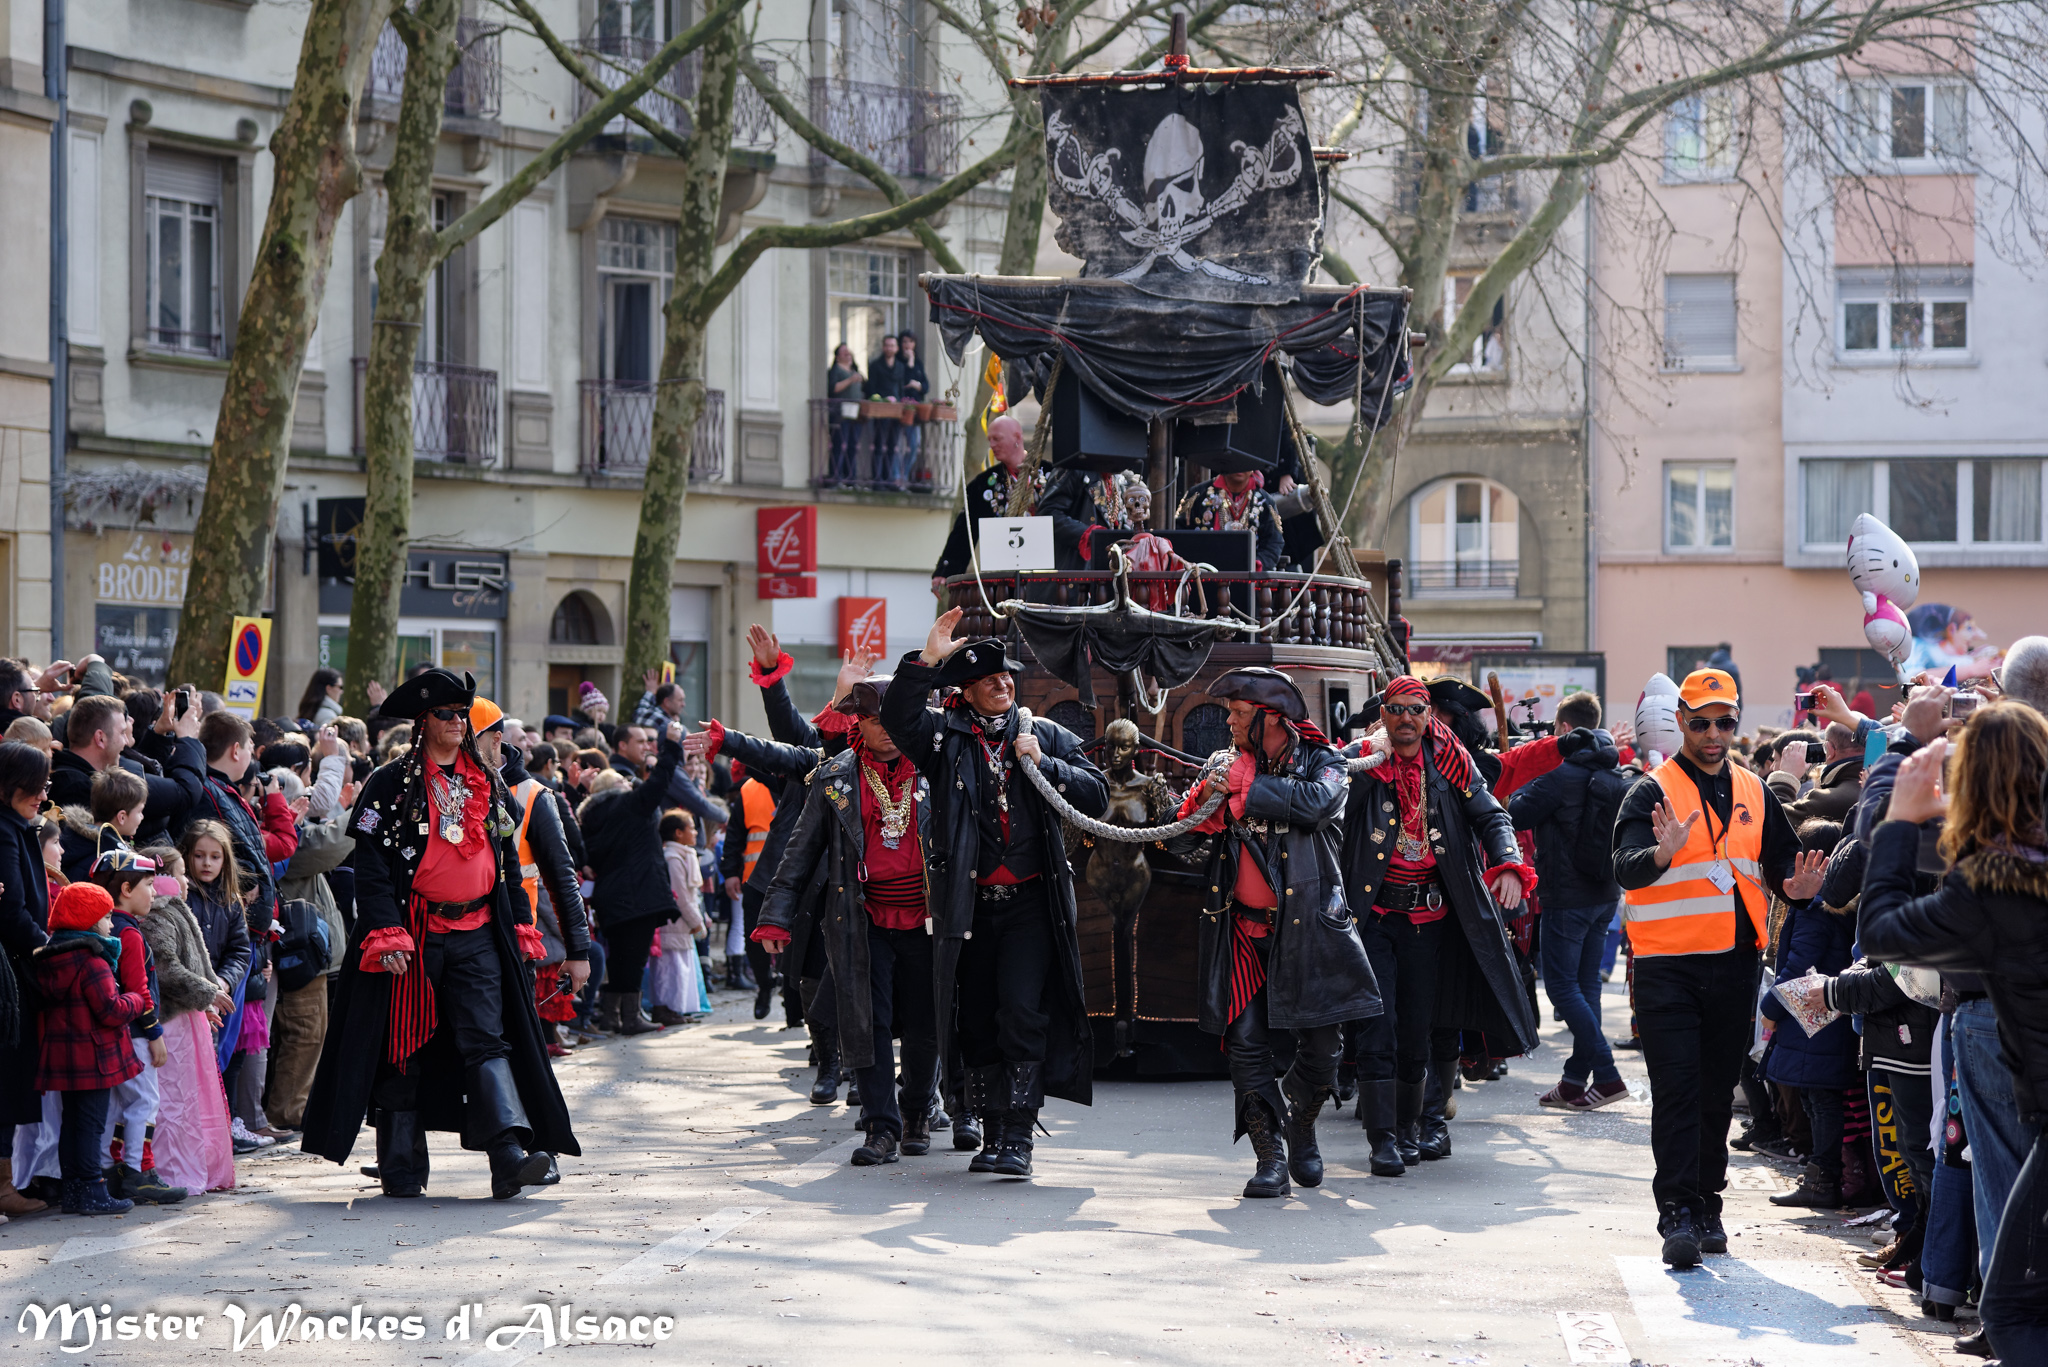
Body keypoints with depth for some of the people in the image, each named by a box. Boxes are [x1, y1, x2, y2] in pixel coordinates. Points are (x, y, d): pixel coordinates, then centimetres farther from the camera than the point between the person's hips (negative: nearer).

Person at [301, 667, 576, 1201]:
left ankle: (510, 1156, -20)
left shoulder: (489, 785, 15)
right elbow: (370, 863, -6)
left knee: (487, 1041, -8)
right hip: (414, 934, -3)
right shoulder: (392, 784, 0)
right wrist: (386, 932, -15)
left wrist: (520, 923, 16)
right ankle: (401, 1167, 10)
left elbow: (508, 859, 22)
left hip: (477, 934, 3)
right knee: (403, 1046, 2)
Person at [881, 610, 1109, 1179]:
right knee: (978, 1021, 6)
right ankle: (991, 1135, 16)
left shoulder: (1045, 735, 10)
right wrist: (926, 660, -22)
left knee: (1023, 1012, -14)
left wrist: (1042, 765, -8)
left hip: (1031, 901, -1)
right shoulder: (946, 735, 7)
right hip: (970, 903, 1)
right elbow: (897, 717, -12)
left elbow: (1097, 796, 5)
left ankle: (1017, 1138, -13)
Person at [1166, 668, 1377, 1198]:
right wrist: (1206, 796, -14)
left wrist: (1244, 786, -18)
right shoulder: (1227, 765, 10)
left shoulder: (1320, 761, 2)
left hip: (1308, 925, -2)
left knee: (1321, 1046, 0)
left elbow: (1316, 803, -22)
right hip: (1244, 930, 2)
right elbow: (1178, 841, 5)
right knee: (1246, 1042, -9)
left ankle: (1301, 1128, 28)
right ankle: (1270, 1157, -4)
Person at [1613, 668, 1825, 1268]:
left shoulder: (1753, 792, 11)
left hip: (1735, 964, 5)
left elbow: (1780, 859, 18)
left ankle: (1707, 1207, 20)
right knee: (1676, 1093, -8)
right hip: (1669, 965, -4)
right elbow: (1626, 870, -18)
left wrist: (1793, 884, -6)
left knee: (1717, 1091, 11)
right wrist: (1663, 853, -40)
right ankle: (1677, 1215, -10)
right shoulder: (1652, 791, -4)